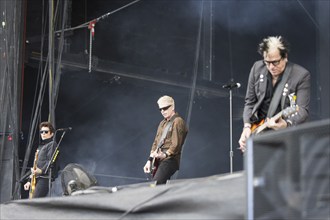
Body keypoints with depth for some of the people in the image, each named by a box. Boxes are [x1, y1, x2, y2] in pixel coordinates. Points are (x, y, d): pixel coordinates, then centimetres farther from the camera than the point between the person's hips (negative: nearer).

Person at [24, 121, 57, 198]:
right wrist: (30, 181, 23)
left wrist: (41, 170, -27)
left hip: (44, 178, -9)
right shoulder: (40, 146, 25)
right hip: (36, 179, 9)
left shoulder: (52, 144, -2)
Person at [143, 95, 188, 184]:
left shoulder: (178, 122, -5)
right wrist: (150, 160, 12)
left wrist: (165, 154, -28)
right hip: (159, 161, 8)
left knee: (155, 185, -24)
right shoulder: (162, 123, 23)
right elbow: (156, 143, 22)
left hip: (169, 160, -8)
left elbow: (176, 144, -14)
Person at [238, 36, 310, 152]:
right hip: (259, 127, 4)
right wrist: (247, 126, -6)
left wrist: (286, 124, -35)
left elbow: (302, 110, -15)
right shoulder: (257, 68, 2)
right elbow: (250, 102, 9)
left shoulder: (301, 75, -11)